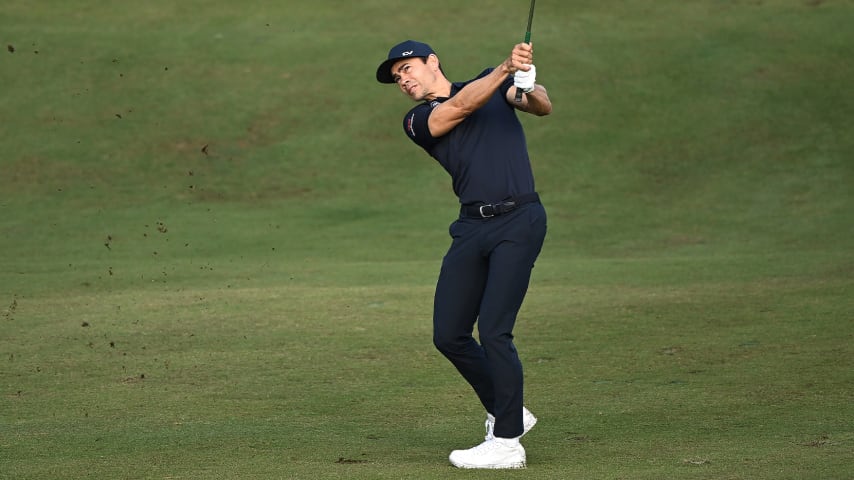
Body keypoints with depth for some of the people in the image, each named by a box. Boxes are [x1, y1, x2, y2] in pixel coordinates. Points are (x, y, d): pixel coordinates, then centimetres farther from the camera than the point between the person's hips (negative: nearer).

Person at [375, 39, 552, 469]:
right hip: (472, 226, 4)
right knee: (449, 335, 4)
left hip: (519, 220, -4)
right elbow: (459, 107, -9)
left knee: (492, 330, -14)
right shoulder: (418, 121, 10)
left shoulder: (492, 82, 10)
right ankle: (506, 412, 26)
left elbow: (543, 108, -5)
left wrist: (529, 87, -29)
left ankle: (507, 443, -7)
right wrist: (506, 69, -23)